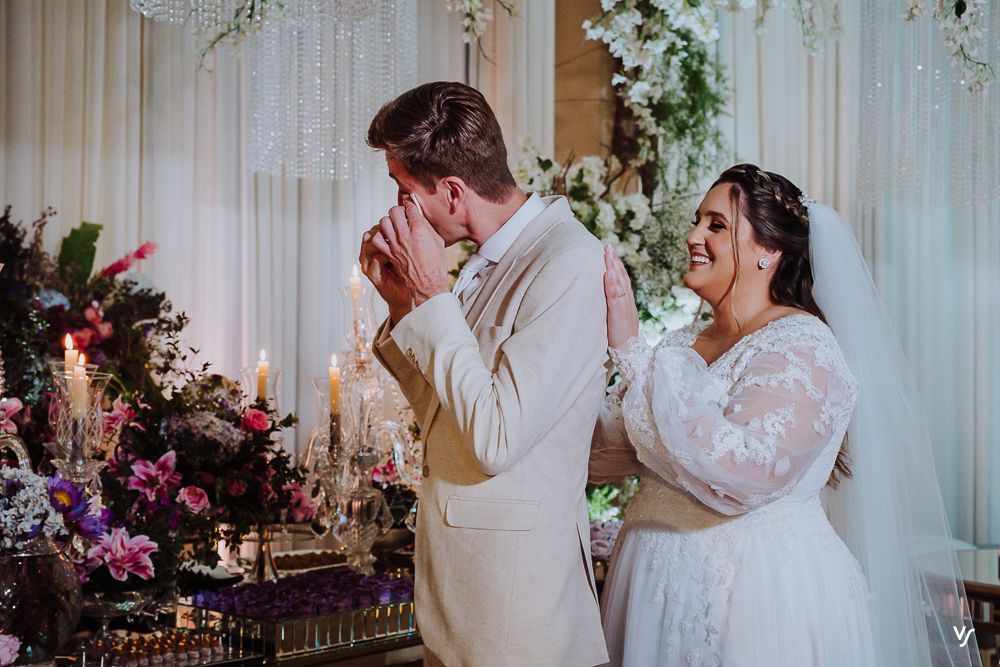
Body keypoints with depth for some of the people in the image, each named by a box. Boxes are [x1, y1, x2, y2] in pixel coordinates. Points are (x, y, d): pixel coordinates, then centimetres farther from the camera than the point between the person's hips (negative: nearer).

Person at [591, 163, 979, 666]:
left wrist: (632, 352, -26)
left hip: (761, 598, -7)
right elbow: (602, 454, 3)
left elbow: (741, 476, -29)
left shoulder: (801, 347, -14)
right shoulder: (684, 344, 7)